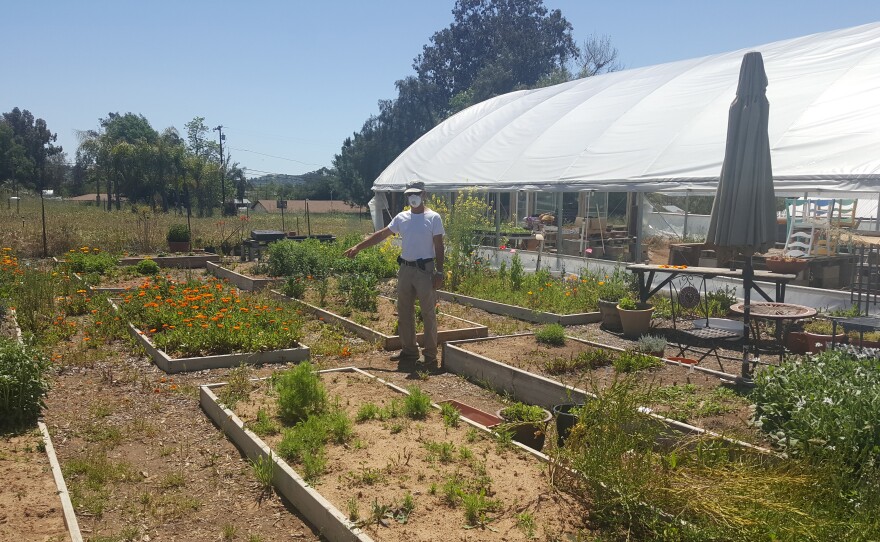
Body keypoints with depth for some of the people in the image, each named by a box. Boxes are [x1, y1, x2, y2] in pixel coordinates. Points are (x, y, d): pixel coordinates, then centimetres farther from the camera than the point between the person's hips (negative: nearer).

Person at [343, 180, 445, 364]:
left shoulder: (433, 218, -5)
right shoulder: (402, 217, 8)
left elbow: (439, 247, -7)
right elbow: (381, 234, 11)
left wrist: (439, 272, -12)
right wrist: (358, 247, 5)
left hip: (425, 270, -6)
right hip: (405, 269, 6)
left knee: (428, 313, -1)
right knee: (404, 312, 10)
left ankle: (430, 354, 7)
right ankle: (409, 350, 21)